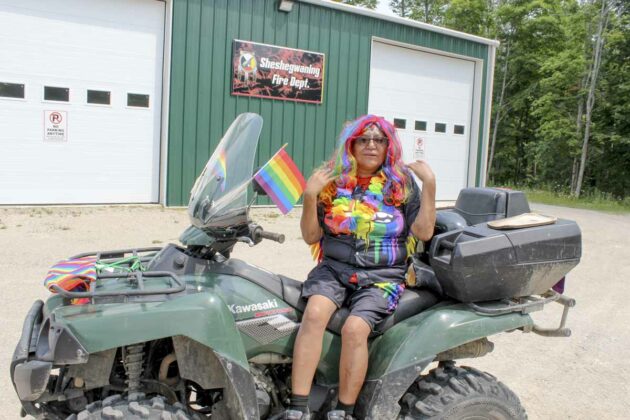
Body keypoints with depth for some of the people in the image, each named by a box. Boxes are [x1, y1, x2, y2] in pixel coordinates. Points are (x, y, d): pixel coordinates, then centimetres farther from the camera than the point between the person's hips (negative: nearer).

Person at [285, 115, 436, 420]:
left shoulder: (402, 182, 6)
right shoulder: (333, 181, 7)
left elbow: (423, 232, -3)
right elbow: (311, 236, 6)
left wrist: (429, 183, -9)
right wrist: (310, 195, -8)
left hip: (382, 276, -1)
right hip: (334, 268, 1)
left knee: (354, 328, -28)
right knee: (314, 313, -28)